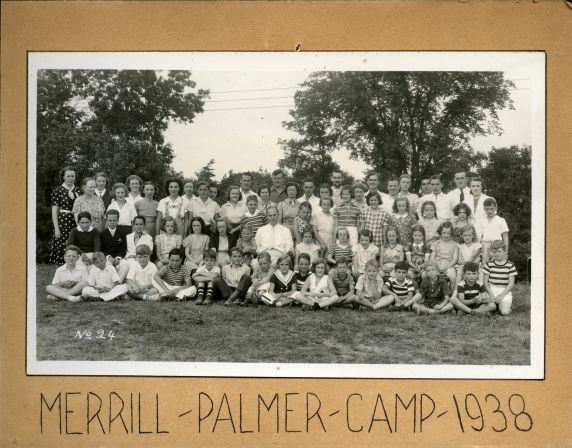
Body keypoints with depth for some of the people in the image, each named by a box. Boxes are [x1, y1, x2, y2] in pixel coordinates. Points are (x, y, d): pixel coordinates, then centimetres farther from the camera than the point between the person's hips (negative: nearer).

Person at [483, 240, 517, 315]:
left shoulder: (510, 265, -1)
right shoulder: (489, 264, 3)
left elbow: (511, 283, -2)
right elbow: (485, 281, 4)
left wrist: (502, 295, -12)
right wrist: (491, 294, -9)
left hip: (505, 292, -2)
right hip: (491, 290, 2)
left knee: (505, 312, -25)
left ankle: (508, 305, 11)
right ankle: (495, 304, 12)